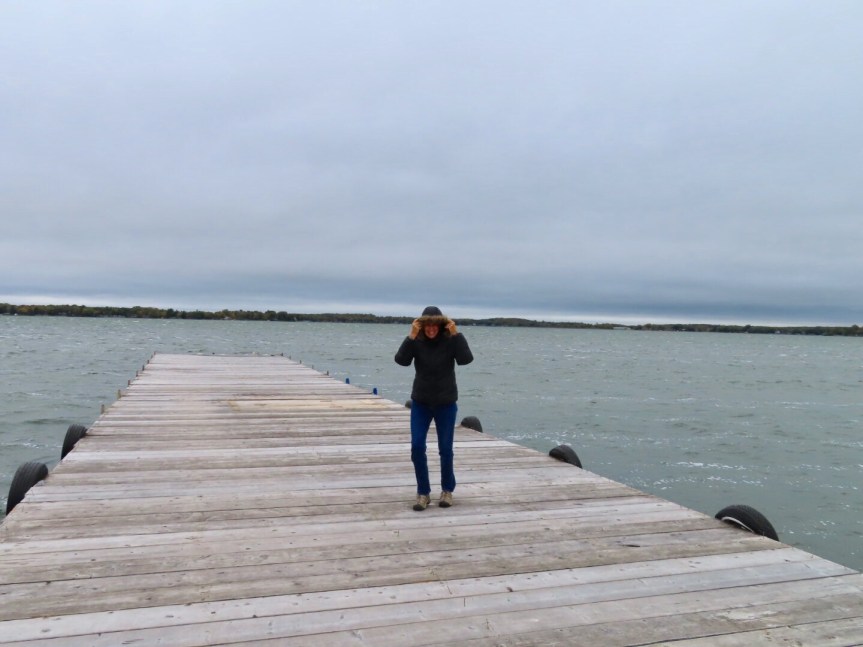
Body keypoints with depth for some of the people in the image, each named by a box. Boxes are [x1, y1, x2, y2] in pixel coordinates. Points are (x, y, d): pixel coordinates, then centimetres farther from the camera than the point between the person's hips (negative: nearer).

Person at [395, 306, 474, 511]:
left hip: (446, 403, -1)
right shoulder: (416, 341, -8)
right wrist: (411, 337, -29)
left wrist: (456, 334, -28)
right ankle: (423, 492, 9)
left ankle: (447, 490, 25)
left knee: (445, 449, 5)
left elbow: (466, 359, -24)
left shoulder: (450, 340, -10)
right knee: (417, 447, -6)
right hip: (420, 403, 1)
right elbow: (401, 360, -22)